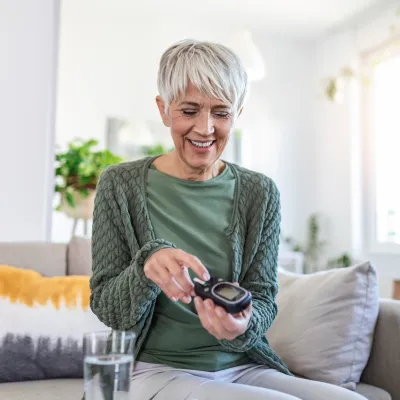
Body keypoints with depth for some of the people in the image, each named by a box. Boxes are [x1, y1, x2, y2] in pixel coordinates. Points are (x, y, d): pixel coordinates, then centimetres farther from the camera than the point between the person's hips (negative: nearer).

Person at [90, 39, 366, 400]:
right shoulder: (121, 185, -4)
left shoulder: (260, 193, 2)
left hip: (242, 367, 4)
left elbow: (263, 299, 1)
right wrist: (147, 264, -25)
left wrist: (241, 326, -23)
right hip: (157, 370, -3)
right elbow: (105, 308, -4)